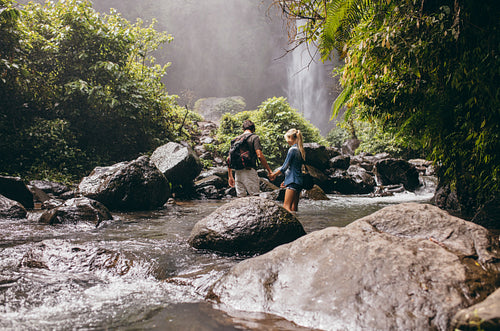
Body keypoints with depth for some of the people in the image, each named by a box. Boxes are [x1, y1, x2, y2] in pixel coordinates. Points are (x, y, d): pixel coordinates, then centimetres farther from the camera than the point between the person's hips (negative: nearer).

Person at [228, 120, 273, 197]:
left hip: (237, 172, 6)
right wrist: (269, 170, -6)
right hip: (249, 171, -6)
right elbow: (259, 155, -12)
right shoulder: (254, 137, 0)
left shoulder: (236, 139, 16)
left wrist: (230, 176, 19)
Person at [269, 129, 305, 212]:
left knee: (286, 207, -14)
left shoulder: (292, 149, -11)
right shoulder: (300, 150, 16)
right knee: (294, 208, 7)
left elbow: (285, 167, -11)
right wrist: (286, 181, 26)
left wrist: (274, 174, 3)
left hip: (293, 181, -9)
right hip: (299, 181, 9)